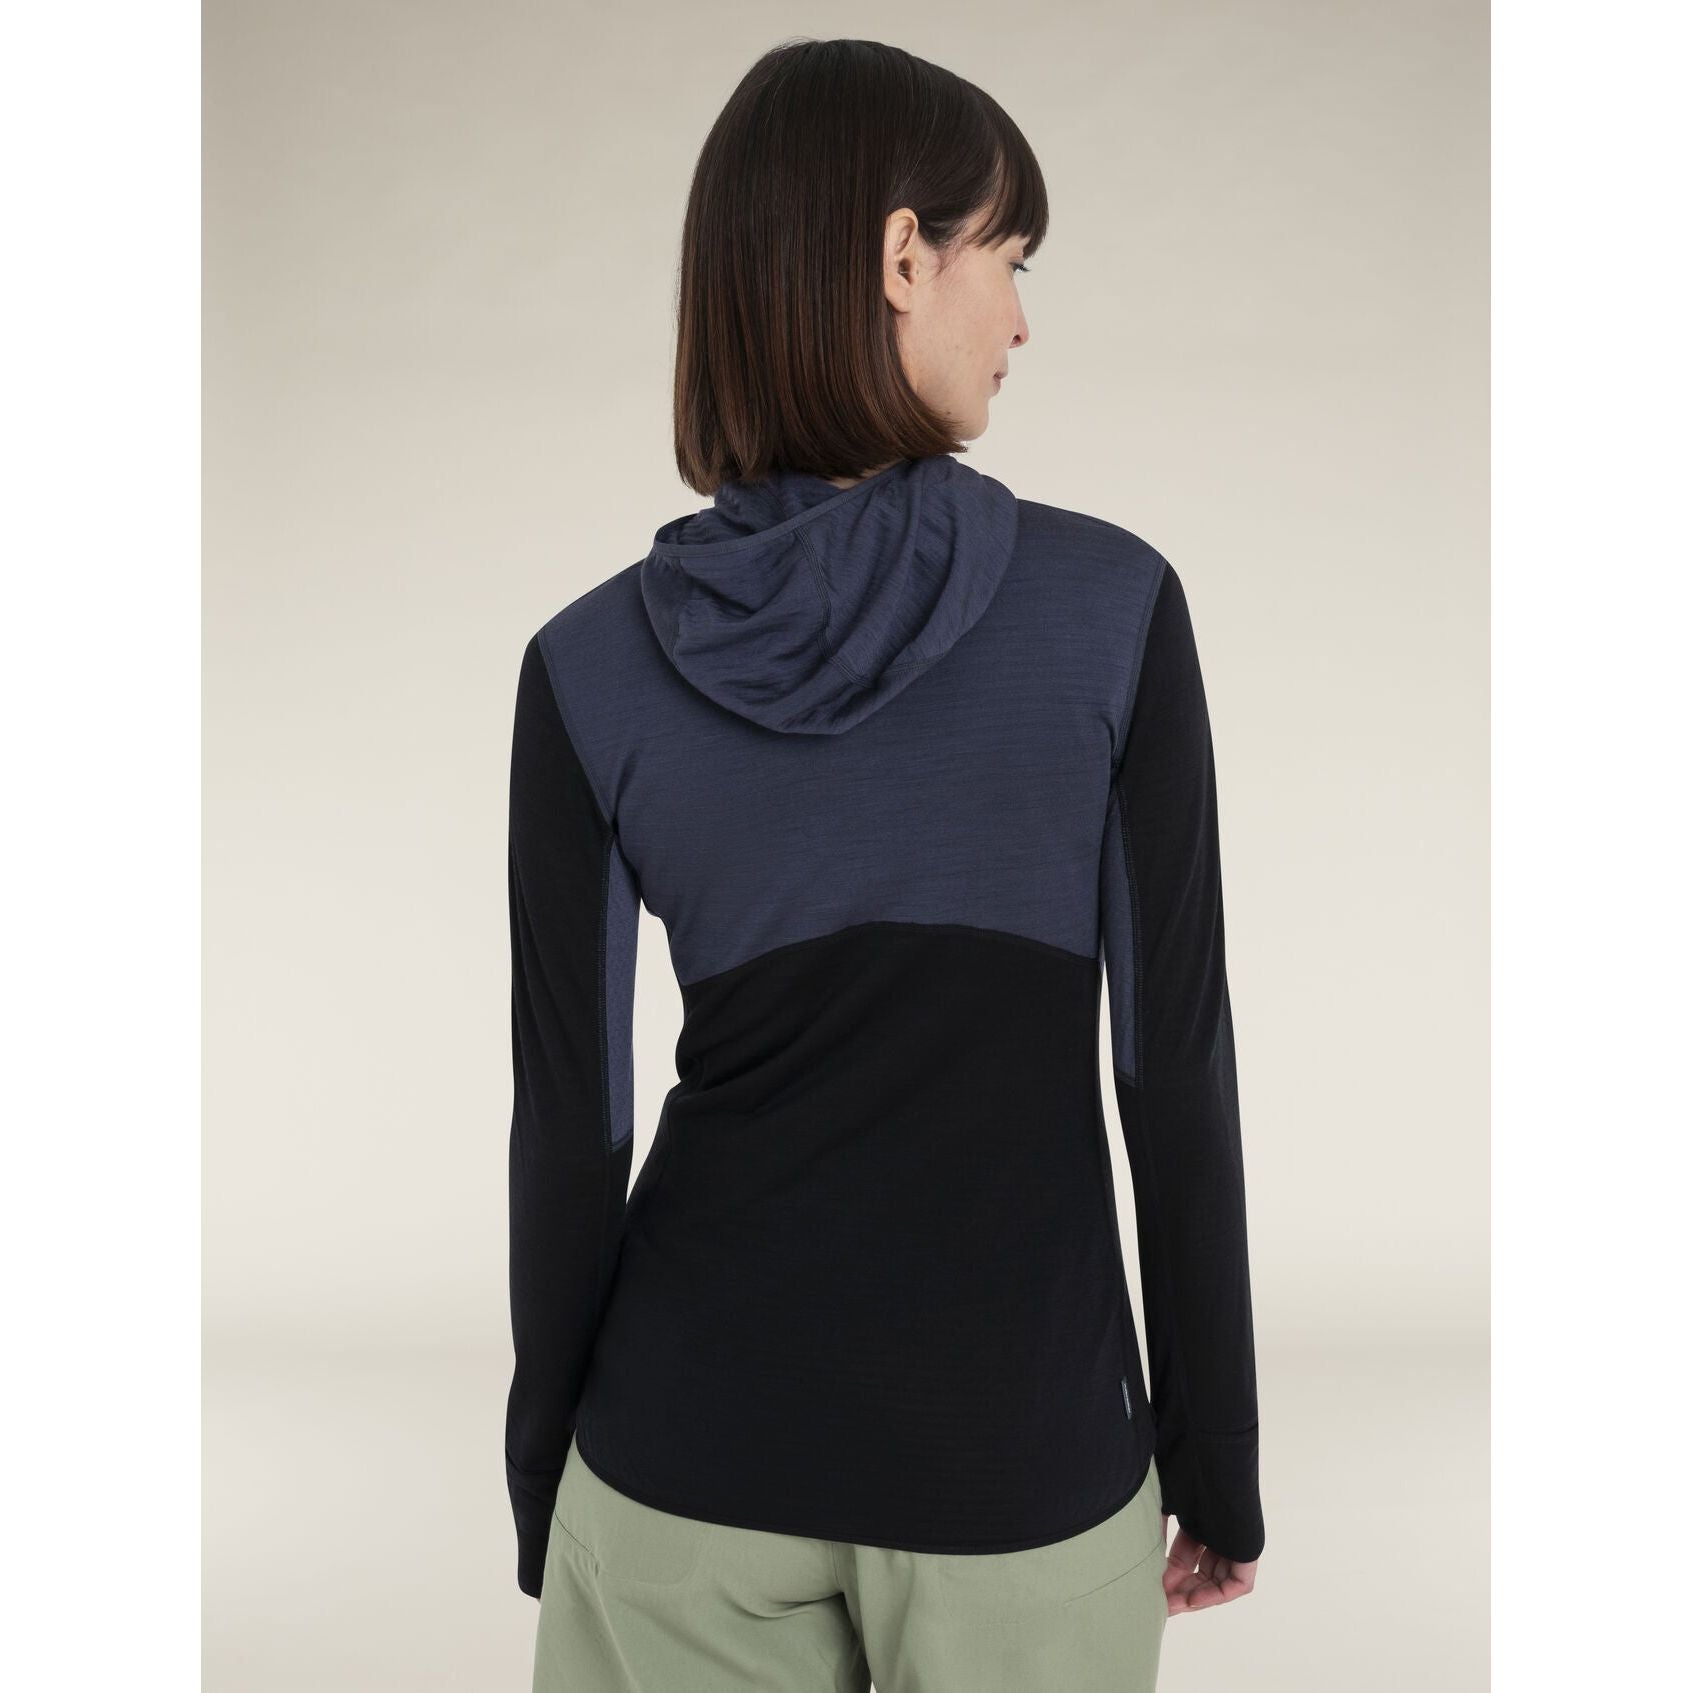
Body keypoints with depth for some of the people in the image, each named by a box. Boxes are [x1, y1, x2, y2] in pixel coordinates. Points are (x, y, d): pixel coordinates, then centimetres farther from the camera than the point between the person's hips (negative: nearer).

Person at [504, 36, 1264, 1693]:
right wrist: (1216, 1456, 2)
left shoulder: (590, 666, -9)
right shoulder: (1112, 605, -13)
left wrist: (543, 1476, 8)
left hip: (688, 1446, 2)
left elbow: (570, 1121, -5)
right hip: (1019, 1457, -1)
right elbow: (1175, 1064, -10)